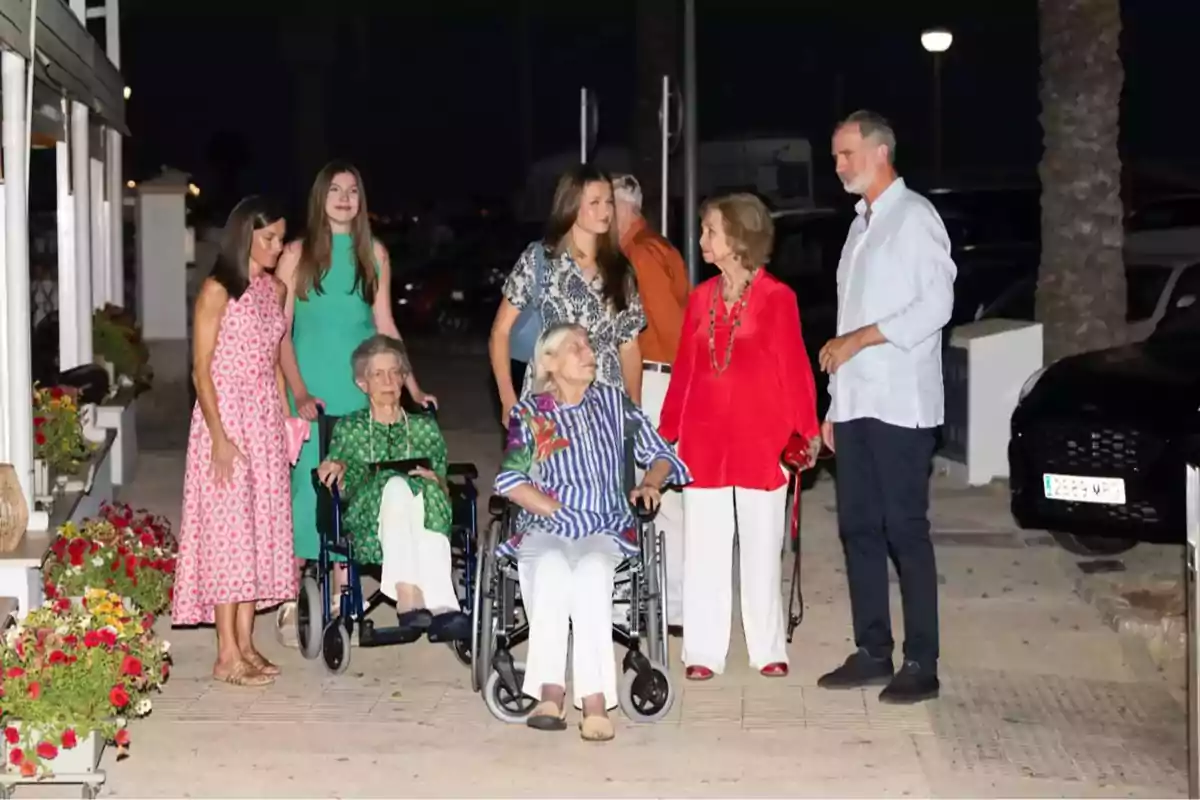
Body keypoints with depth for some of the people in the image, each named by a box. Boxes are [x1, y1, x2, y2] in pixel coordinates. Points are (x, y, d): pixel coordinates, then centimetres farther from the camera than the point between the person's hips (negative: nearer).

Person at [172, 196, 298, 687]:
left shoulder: (275, 288, 10)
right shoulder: (218, 289, -10)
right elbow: (201, 369, -12)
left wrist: (287, 418, 13)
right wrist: (220, 437, -19)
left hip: (266, 417, 7)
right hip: (227, 413, -7)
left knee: (261, 526, 8)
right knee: (227, 529, -5)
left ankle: (246, 643, 16)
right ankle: (227, 655, -2)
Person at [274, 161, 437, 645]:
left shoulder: (374, 255, 9)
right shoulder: (298, 255, 1)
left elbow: (385, 327, 13)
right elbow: (279, 330, -2)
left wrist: (413, 388, 8)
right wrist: (299, 392, -13)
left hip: (361, 390, 3)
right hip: (313, 391, -3)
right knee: (307, 487, -6)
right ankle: (290, 601, 0)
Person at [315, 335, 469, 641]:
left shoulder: (425, 427, 25)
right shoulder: (349, 428, 22)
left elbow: (443, 487, 19)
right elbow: (341, 489, 18)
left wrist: (435, 481, -4)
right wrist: (338, 469, -3)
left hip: (426, 518, 1)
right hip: (369, 527, -1)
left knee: (426, 489, -36)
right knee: (396, 485, -36)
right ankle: (420, 600, -55)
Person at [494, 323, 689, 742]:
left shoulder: (613, 402, 16)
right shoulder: (529, 413, 12)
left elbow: (660, 454, 18)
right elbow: (511, 480, 0)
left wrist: (650, 484, -2)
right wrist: (557, 511, -9)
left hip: (606, 530, 0)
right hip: (544, 528, 0)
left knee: (591, 568, -36)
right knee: (551, 566, -37)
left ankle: (594, 698, -44)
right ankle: (550, 690, -41)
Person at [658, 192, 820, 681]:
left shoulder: (776, 297, -5)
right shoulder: (701, 298, 8)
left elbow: (794, 366, -6)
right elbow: (684, 368, 9)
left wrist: (807, 429, -11)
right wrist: (667, 431, 7)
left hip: (761, 437, -4)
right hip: (704, 438, 4)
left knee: (762, 547, 6)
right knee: (703, 548, 6)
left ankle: (768, 650, 17)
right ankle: (704, 651, 12)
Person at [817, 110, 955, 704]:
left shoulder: (915, 217, -5)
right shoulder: (861, 224, 19)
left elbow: (936, 304, -15)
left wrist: (856, 340, -14)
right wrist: (834, 404, 16)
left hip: (900, 404, -8)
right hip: (855, 404, 8)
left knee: (906, 531, -7)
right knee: (859, 528, 8)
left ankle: (921, 663, -2)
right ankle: (873, 652, 15)